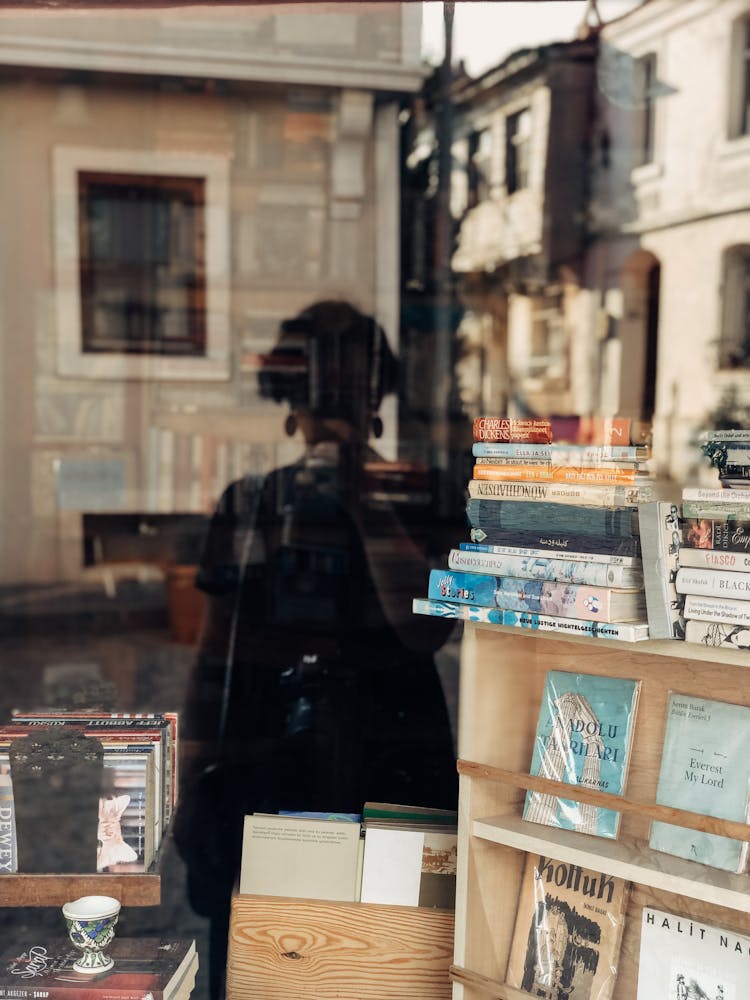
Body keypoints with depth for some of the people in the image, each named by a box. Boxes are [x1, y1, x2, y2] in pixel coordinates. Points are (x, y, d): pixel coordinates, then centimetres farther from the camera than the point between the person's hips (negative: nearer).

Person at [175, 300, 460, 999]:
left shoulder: (414, 500, -3)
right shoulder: (248, 505, 2)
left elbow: (427, 628, -20)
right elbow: (216, 655, 5)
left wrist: (365, 499, -20)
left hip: (392, 769, -1)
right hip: (269, 770, 2)